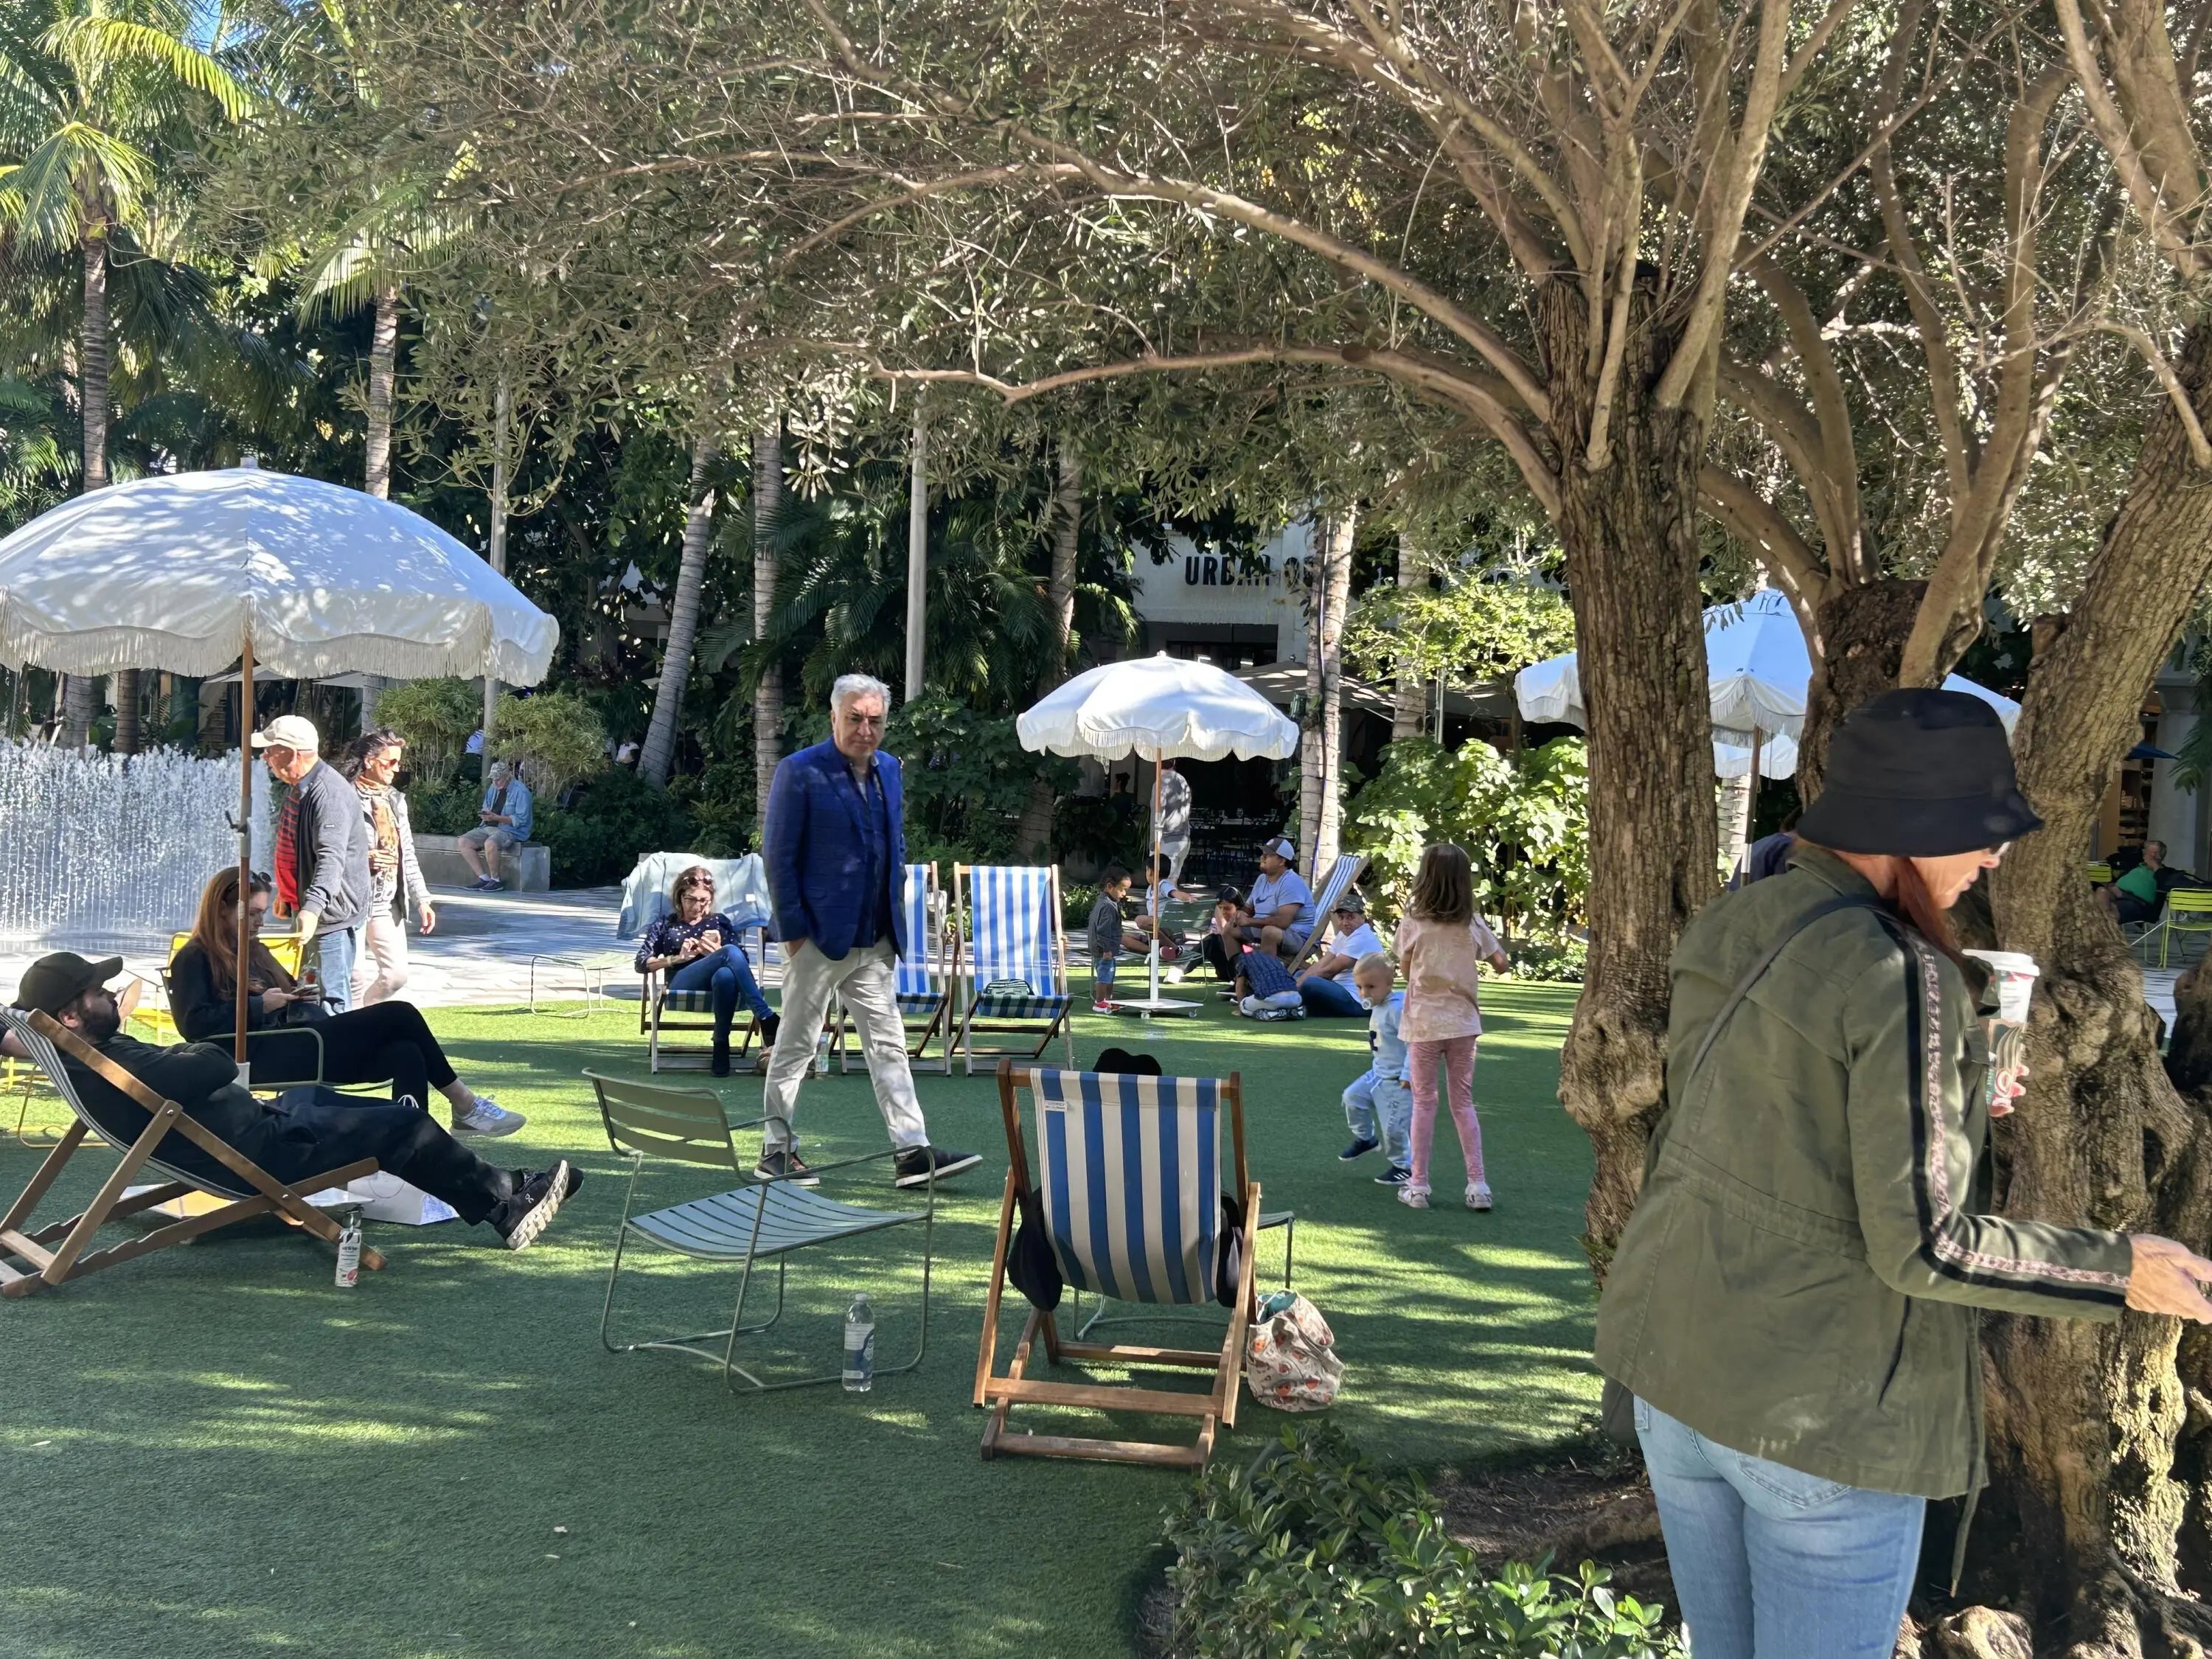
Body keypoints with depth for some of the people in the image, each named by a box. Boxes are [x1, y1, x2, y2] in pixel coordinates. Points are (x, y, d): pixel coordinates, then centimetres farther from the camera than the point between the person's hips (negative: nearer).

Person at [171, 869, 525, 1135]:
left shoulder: (254, 952, 29)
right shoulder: (195, 959, 4)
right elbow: (194, 1023, -10)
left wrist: (300, 996, 6)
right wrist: (258, 1007, -15)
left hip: (294, 1044, 9)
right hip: (261, 1059, -9)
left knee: (405, 1052, -20)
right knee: (398, 1015, -19)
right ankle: (464, 1105, -11)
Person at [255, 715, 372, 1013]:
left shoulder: (331, 793, -22)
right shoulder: (300, 789, 12)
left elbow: (331, 857, -36)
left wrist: (313, 907, -47)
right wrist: (287, 896, 34)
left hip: (332, 914, -11)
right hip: (307, 912, 11)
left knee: (331, 999, -10)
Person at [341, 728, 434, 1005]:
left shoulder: (395, 800, 13)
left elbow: (408, 855, 17)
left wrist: (421, 900, 11)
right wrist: (362, 859, -25)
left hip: (388, 903, 7)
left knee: (396, 975, 6)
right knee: (356, 977, -5)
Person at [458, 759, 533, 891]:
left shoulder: (521, 791, -12)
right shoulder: (493, 788, 14)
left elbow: (521, 820, -18)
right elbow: (486, 807, 23)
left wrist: (496, 817, -25)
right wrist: (485, 813, -4)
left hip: (511, 831, -9)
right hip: (489, 828, 9)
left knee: (490, 844, -37)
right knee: (463, 842, -8)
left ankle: (496, 880, -18)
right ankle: (483, 878, -7)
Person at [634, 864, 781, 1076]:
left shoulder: (720, 922, 29)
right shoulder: (666, 925, 27)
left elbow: (743, 962, 20)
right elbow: (642, 964, 16)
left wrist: (717, 952, -1)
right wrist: (679, 957, 1)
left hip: (722, 986, 1)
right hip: (682, 985, -1)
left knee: (725, 975, -43)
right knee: (731, 952, -35)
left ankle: (721, 1047, -40)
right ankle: (769, 1022, -46)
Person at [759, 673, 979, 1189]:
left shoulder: (889, 770, 10)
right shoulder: (799, 772, -10)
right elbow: (778, 855, -11)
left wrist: (896, 914, 12)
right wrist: (793, 929, -14)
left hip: (875, 940, 6)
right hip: (818, 935, -6)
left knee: (889, 1045, 5)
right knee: (795, 1045, 4)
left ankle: (913, 1152, 5)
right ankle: (776, 1150, 15)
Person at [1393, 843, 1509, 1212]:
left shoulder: (1413, 923, -10)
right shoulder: (1473, 924, -3)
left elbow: (1406, 970, 2)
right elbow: (1500, 965, 6)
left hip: (1424, 1022, -2)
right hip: (1463, 1021, 2)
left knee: (1424, 1102, 7)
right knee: (1463, 1102, 12)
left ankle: (1418, 1185, 9)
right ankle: (1477, 1184, 9)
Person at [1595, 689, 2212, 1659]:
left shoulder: (1728, 930, 3)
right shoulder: (1904, 978, -20)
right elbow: (1920, 1244, -20)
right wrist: (2121, 1270, -8)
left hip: (1671, 1364, 7)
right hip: (1820, 1412, -7)